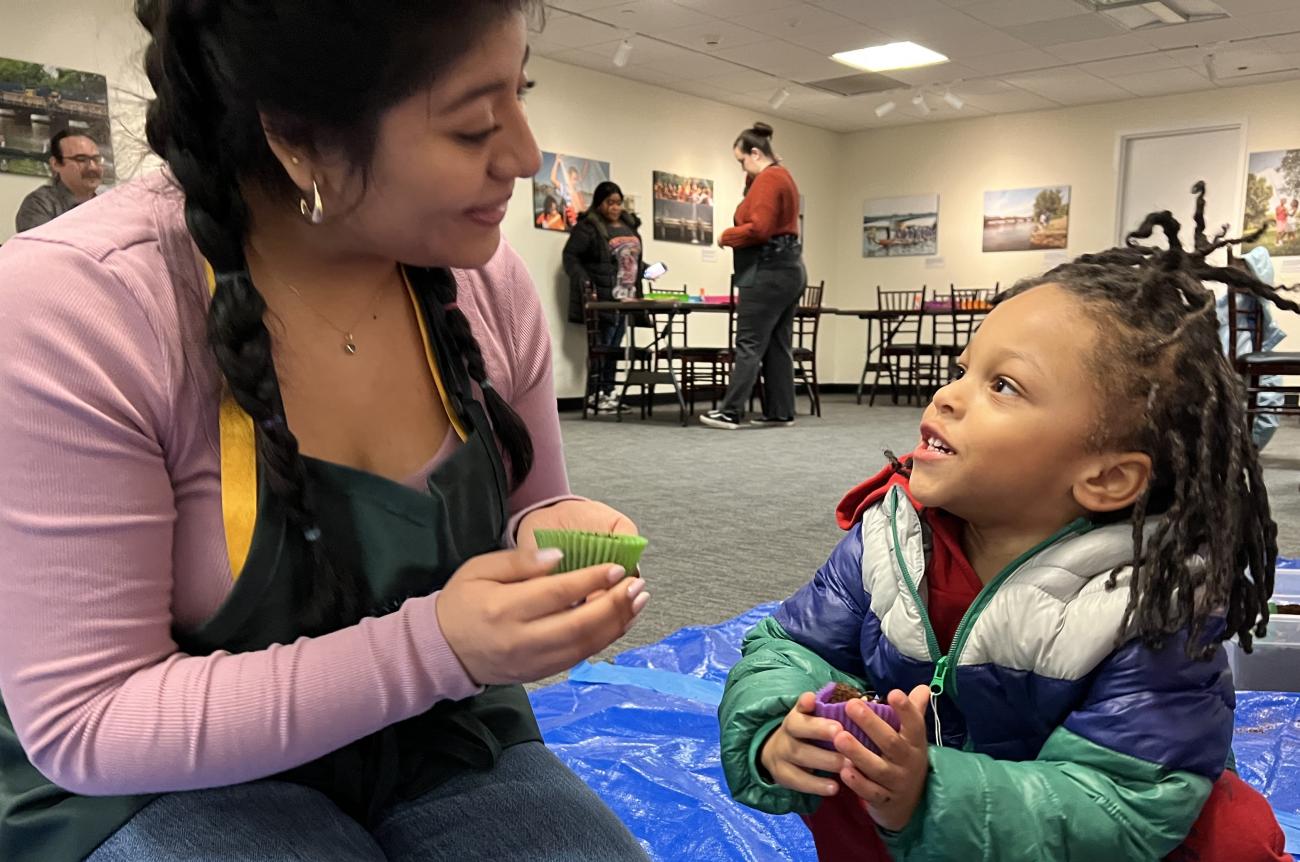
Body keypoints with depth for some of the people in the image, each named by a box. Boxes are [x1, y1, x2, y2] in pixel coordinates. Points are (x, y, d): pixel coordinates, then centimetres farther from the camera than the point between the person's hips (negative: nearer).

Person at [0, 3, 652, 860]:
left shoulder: (485, 277, -10)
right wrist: (433, 645, -30)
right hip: (166, 785, -3)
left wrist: (555, 535, -18)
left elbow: (524, 518, 7)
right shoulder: (71, 307, -23)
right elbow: (86, 725, -20)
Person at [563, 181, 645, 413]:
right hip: (602, 298, -7)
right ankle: (596, 394, 1)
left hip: (626, 298, 7)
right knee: (601, 346, -5)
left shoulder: (630, 225, 18)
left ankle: (608, 392, 15)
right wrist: (584, 281, -18)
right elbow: (571, 256, -7)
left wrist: (647, 270, 11)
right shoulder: (588, 227, -5)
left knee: (614, 347, 9)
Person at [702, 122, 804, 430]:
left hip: (769, 272, -11)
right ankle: (781, 412, 13)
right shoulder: (782, 176, 21)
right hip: (788, 269, 11)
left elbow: (758, 228, -22)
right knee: (778, 345, 10)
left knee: (749, 344, -10)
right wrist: (750, 178, 12)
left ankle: (731, 412, -9)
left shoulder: (767, 179, -13)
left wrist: (726, 237, -8)